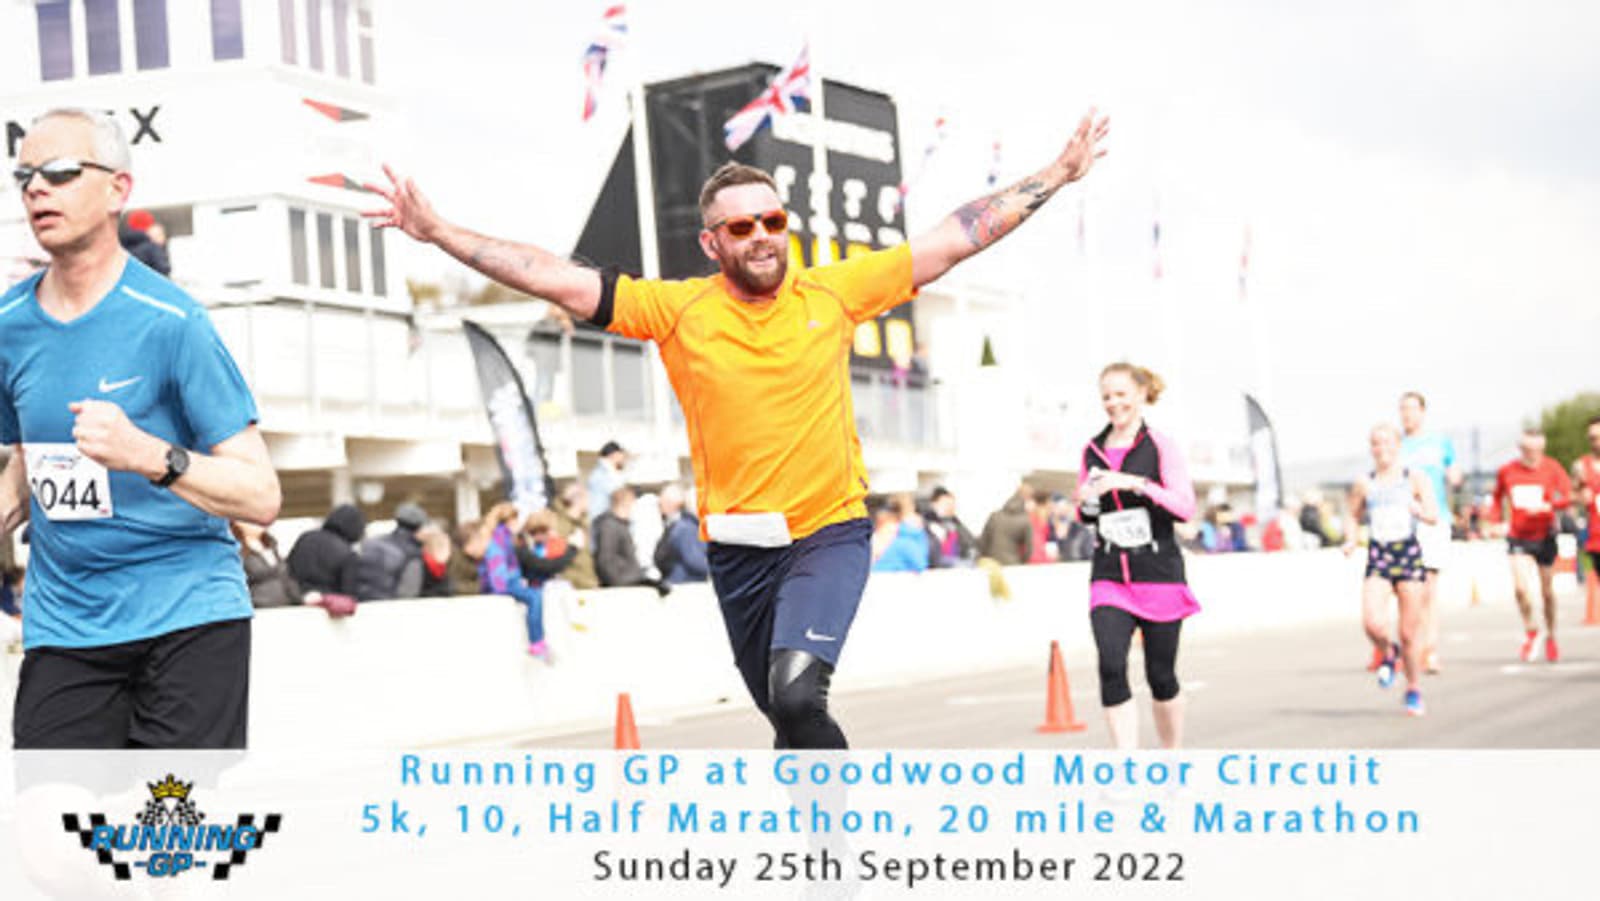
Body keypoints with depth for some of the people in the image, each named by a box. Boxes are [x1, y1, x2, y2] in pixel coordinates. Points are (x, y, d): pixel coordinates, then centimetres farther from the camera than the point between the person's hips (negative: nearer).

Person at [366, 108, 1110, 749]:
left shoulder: (833, 292, -3)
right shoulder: (678, 310, -4)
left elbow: (955, 239, 2)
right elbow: (556, 279, -6)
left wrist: (1057, 176, 3)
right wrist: (436, 232, -11)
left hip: (829, 533, -2)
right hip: (737, 548, 2)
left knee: (797, 694, -26)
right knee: (788, 714, 16)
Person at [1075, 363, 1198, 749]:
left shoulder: (1160, 447, -3)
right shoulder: (1091, 451, 10)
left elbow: (1186, 506, -13)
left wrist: (1136, 483, -22)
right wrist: (1086, 503, -2)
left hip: (1159, 574, -2)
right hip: (1109, 576, 3)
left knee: (1161, 675, 6)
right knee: (1111, 666, -15)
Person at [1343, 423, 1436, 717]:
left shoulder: (1415, 478, 1)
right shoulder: (1364, 483, 8)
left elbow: (1434, 517, -8)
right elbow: (1353, 516, 21)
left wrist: (1419, 511, -30)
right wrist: (1350, 540, 1)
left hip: (1409, 553, -1)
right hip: (1378, 557, 1)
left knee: (1410, 632, 1)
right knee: (1373, 623, -20)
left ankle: (1414, 691, 21)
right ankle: (1388, 653, 15)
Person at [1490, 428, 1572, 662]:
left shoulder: (1551, 468, -6)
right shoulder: (1506, 471, -1)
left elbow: (1568, 497, -15)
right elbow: (1497, 498, 15)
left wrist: (1546, 506, -31)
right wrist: (1497, 522, 0)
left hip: (1545, 537, 0)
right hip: (1518, 538, 0)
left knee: (1547, 591, 9)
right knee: (1521, 588, -16)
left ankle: (1551, 637, 30)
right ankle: (1530, 630, 10)